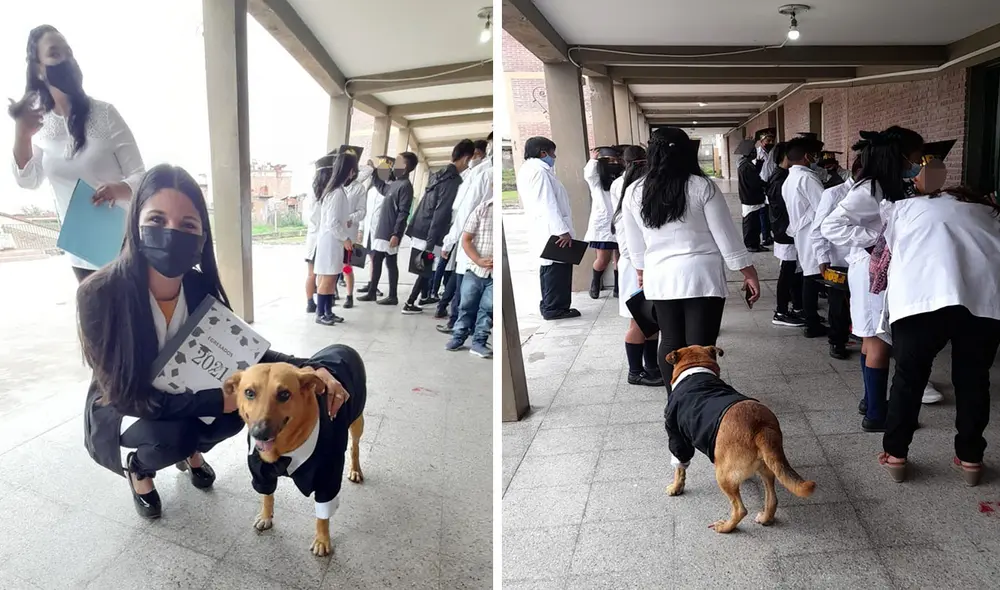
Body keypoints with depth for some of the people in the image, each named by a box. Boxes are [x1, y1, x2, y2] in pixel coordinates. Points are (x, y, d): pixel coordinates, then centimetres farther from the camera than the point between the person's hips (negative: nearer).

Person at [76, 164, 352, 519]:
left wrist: (308, 369, -26)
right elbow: (129, 395, -29)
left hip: (180, 399, 4)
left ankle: (190, 451, 14)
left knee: (239, 410, -20)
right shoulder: (99, 295, -30)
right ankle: (138, 468, 5)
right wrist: (218, 401, -34)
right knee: (174, 435, -31)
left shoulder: (200, 287, -17)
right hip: (119, 414, -4)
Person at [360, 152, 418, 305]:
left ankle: (392, 296, 8)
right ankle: (372, 292, 22)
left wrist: (396, 234, -24)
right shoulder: (394, 183, 13)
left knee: (391, 264, -1)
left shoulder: (405, 185, -14)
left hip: (390, 233, -9)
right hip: (381, 231, 9)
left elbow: (403, 213, -20)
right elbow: (382, 188, 36)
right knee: (376, 262, 13)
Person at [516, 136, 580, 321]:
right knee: (557, 267, -6)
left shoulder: (527, 170, 18)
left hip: (546, 230, 11)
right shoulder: (538, 170, -15)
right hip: (552, 230, -11)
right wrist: (562, 230, -24)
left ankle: (549, 306, 20)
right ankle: (554, 308, -1)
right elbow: (548, 204, -23)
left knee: (550, 267, 14)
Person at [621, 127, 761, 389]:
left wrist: (642, 274, 26)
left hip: (659, 278, 4)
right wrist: (749, 274, 2)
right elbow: (726, 236, -6)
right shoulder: (702, 186, -7)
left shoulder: (633, 193, 2)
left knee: (670, 343, 14)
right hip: (701, 276, -3)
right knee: (700, 347, -1)